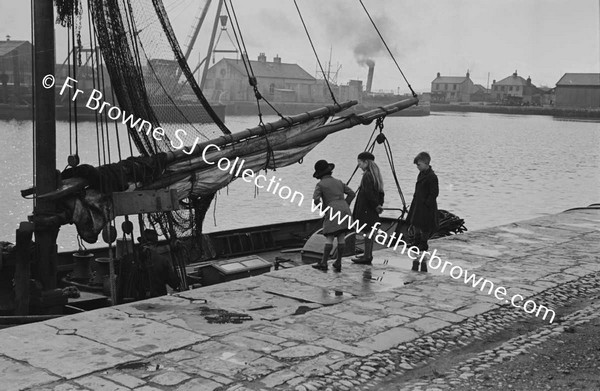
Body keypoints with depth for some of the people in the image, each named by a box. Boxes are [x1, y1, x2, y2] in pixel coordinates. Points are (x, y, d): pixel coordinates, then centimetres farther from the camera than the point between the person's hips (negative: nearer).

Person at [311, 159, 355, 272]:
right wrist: (344, 207, 15)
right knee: (341, 237, 3)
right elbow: (351, 193, 17)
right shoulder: (338, 182, 19)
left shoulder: (320, 184, 2)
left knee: (330, 238, -6)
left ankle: (323, 263, -5)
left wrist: (323, 209, 2)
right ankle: (338, 264, 5)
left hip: (333, 211, -5)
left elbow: (315, 199, -10)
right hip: (345, 210, 5)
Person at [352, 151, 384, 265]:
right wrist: (379, 204, 11)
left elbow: (369, 194, -20)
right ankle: (368, 255, 22)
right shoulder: (375, 174, 12)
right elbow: (380, 192, 16)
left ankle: (367, 257, -1)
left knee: (367, 231, -5)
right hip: (373, 210, 10)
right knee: (370, 231, 15)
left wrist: (376, 205, -11)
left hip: (366, 209, -10)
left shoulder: (367, 175, -17)